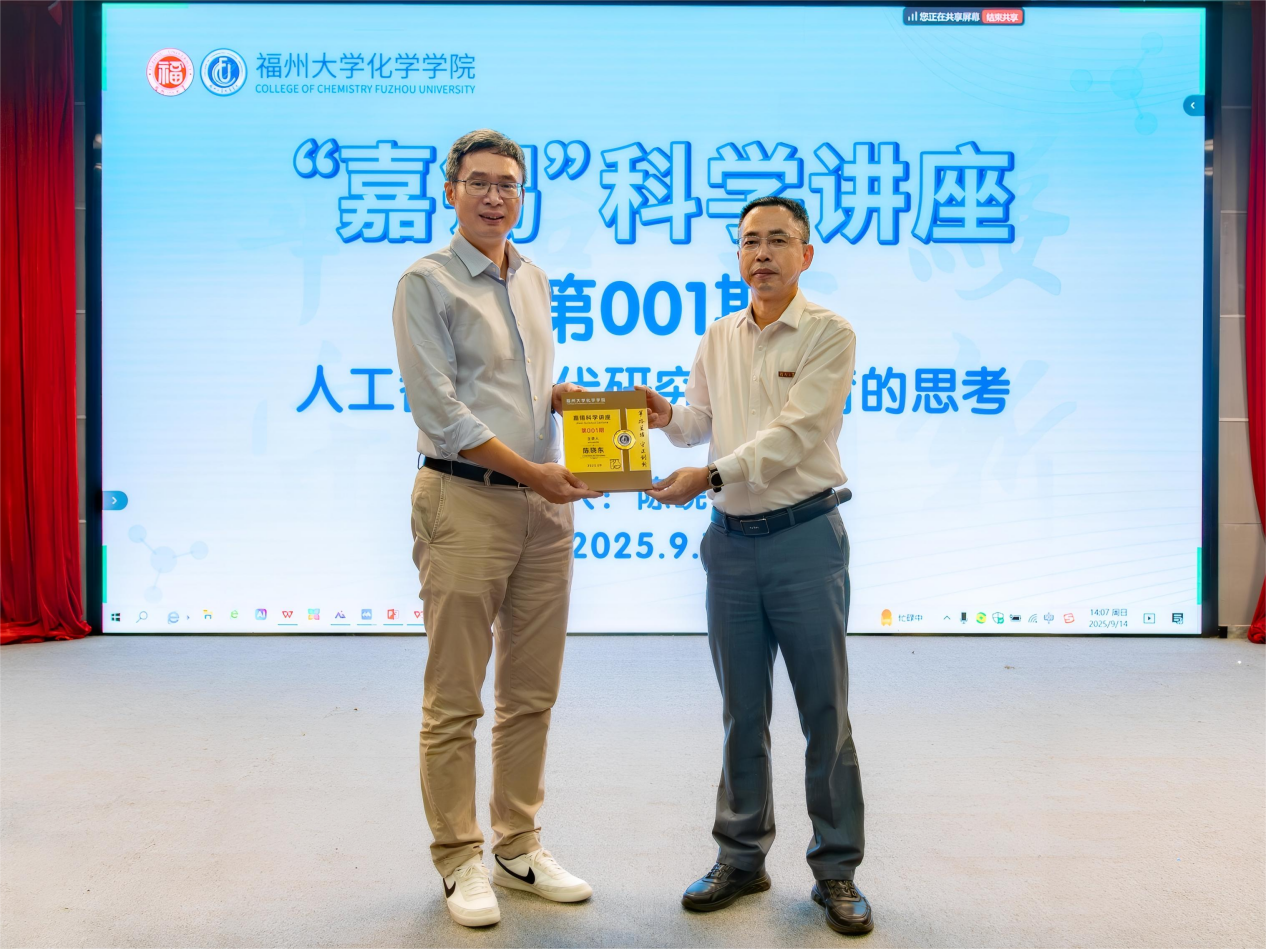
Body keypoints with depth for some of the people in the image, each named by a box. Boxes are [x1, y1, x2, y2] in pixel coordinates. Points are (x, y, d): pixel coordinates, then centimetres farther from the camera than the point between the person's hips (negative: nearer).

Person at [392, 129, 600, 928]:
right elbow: (439, 410, -12)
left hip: (544, 505, 7)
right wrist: (531, 471, -14)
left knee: (532, 692, 12)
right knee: (455, 699, 1)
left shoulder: (535, 281, 15)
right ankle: (460, 859, 15)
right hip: (466, 502, -6)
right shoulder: (427, 283, -5)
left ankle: (520, 845, 26)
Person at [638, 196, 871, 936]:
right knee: (743, 711, 12)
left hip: (805, 536, -4)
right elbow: (699, 421, 13)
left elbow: (792, 434, -17)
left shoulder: (829, 335, -6)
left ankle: (837, 869, 17)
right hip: (732, 540, 5)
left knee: (824, 710, 4)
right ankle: (742, 857, 26)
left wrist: (711, 475, -25)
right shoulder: (718, 339, 12)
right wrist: (667, 416, -9)